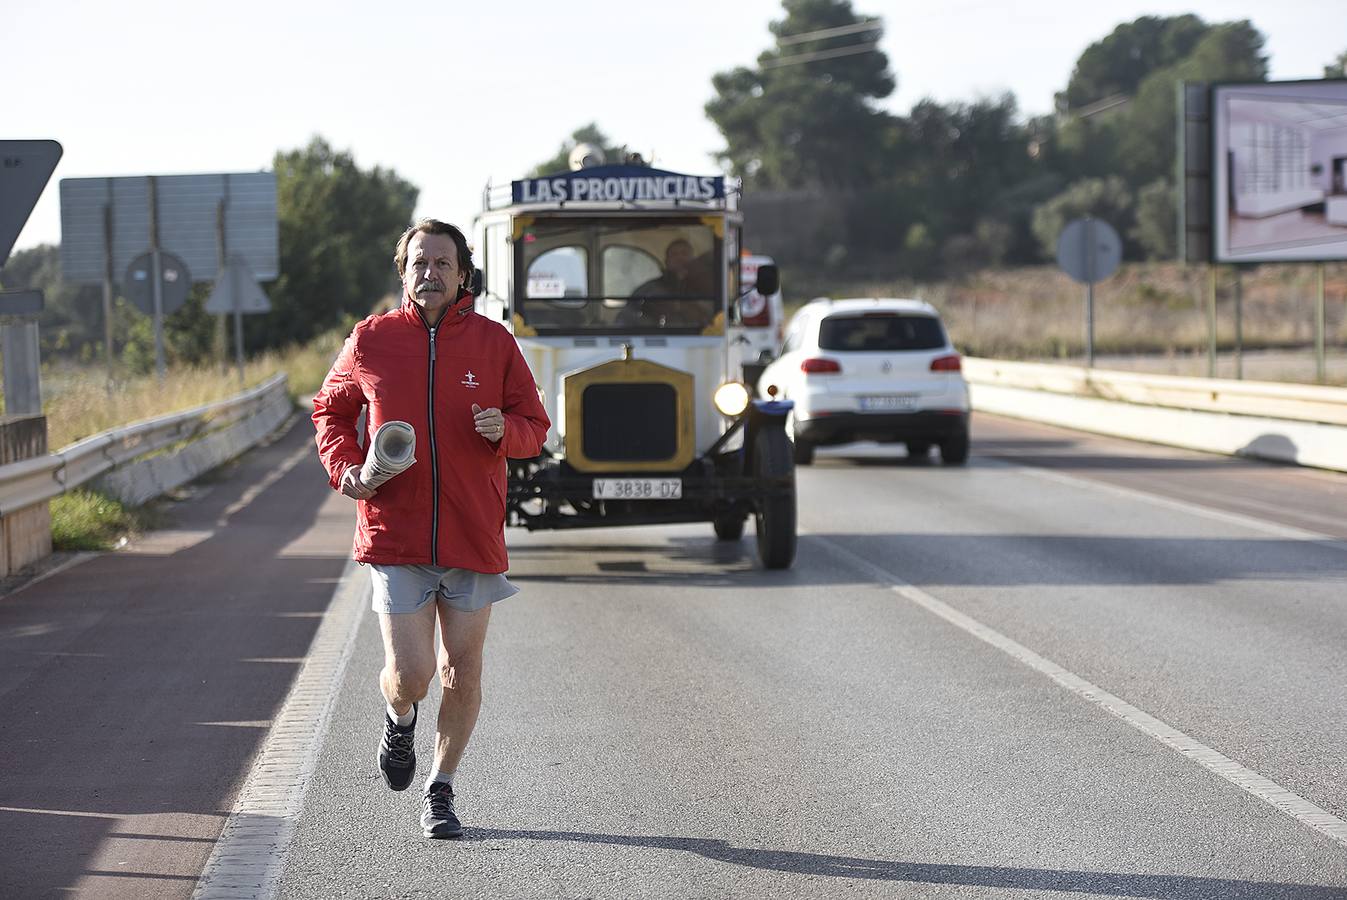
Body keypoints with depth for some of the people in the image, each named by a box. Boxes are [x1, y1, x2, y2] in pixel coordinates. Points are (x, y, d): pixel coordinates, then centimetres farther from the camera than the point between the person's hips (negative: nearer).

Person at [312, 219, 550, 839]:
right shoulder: (370, 342, 2)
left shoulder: (493, 343, 3)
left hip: (473, 538, 1)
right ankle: (398, 717, 29)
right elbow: (330, 412, 16)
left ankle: (440, 792, 24)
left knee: (462, 674, 6)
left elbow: (534, 428, 8)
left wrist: (504, 429, -15)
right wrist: (344, 467, -2)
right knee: (410, 673, -8)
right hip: (394, 535, -1)